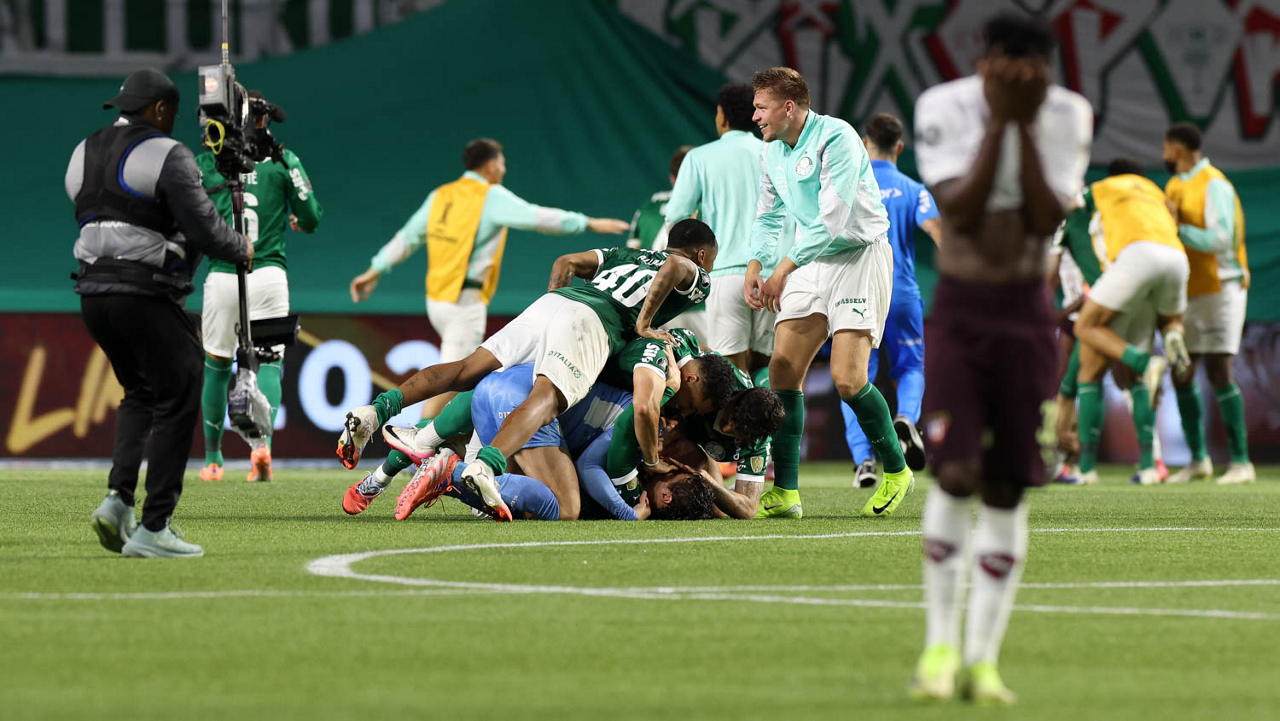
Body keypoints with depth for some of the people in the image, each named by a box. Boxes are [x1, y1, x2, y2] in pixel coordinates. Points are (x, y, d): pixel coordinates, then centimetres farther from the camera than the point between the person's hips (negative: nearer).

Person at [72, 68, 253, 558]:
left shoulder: (83, 154, 14)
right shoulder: (168, 155, -9)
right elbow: (203, 228, -14)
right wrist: (242, 249, 6)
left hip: (93, 294, 7)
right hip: (145, 296, -7)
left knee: (139, 395, 23)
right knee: (177, 403, 2)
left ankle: (118, 498, 5)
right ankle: (152, 529, -2)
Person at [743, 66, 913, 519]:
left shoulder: (835, 138, -18)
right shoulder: (771, 153, 8)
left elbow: (832, 219, -22)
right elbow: (768, 216, 21)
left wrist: (784, 269, -20)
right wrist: (755, 267, 5)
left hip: (859, 257, -7)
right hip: (809, 265, 7)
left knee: (847, 379, -16)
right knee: (783, 371, -6)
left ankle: (896, 472, 6)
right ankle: (784, 493, -4)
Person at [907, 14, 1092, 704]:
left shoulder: (1067, 116, -6)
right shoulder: (944, 107, -11)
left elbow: (1047, 219, -16)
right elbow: (961, 212, -21)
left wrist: (1026, 125, -21)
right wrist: (998, 121, -24)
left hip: (1025, 315, 2)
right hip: (956, 311, -2)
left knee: (1006, 489, 1)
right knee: (955, 473, -15)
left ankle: (982, 659, 6)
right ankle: (940, 644, -2)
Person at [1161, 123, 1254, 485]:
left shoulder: (1214, 185, -15)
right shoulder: (1175, 186, 13)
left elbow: (1220, 241, -24)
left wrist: (1176, 229, -19)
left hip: (1221, 289, -8)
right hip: (1192, 295, 8)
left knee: (1218, 372, -15)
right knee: (1182, 376, 4)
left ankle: (1240, 462, -13)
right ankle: (1198, 459, 14)